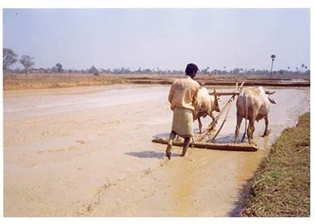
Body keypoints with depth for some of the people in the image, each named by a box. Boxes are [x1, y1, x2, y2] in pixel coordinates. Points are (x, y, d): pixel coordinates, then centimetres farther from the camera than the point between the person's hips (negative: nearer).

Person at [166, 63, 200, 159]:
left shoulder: (176, 81, 1)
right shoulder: (195, 85, -7)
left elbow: (170, 97, 4)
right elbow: (194, 100, 4)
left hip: (176, 109, 3)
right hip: (187, 110, -3)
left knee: (174, 130, 18)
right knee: (188, 134, 12)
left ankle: (170, 142, -10)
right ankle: (183, 154, 12)